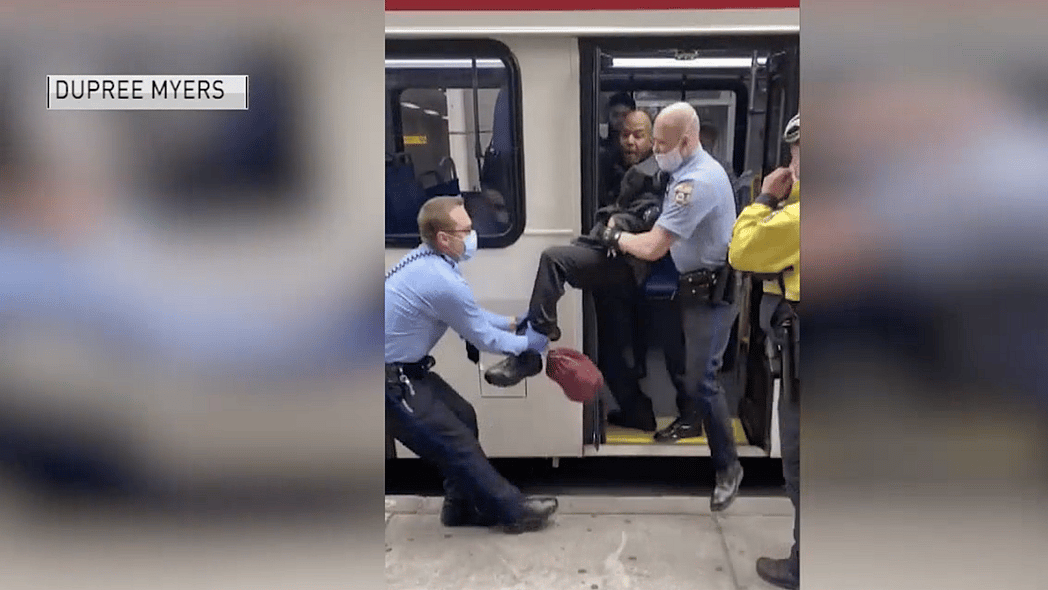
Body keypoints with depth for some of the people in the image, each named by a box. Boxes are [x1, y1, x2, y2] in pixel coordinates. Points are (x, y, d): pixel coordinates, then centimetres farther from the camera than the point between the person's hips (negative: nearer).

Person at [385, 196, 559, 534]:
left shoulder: (424, 262, 2)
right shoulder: (444, 283, -27)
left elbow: (470, 314, 17)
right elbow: (483, 338, -12)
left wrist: (512, 323, 14)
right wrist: (527, 343, 3)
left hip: (401, 369, 10)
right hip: (389, 381, -9)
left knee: (462, 416, 15)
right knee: (456, 441, -1)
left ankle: (462, 506, 26)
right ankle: (514, 511, 11)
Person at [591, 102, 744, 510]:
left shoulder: (697, 181, -29)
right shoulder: (692, 170, 6)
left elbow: (652, 248, -31)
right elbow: (668, 231, 14)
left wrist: (617, 237, -13)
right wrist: (627, 231, -1)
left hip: (712, 291, -10)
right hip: (694, 282, 10)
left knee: (702, 378, -7)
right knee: (681, 360, 24)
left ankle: (728, 467, 6)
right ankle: (689, 420, 46)